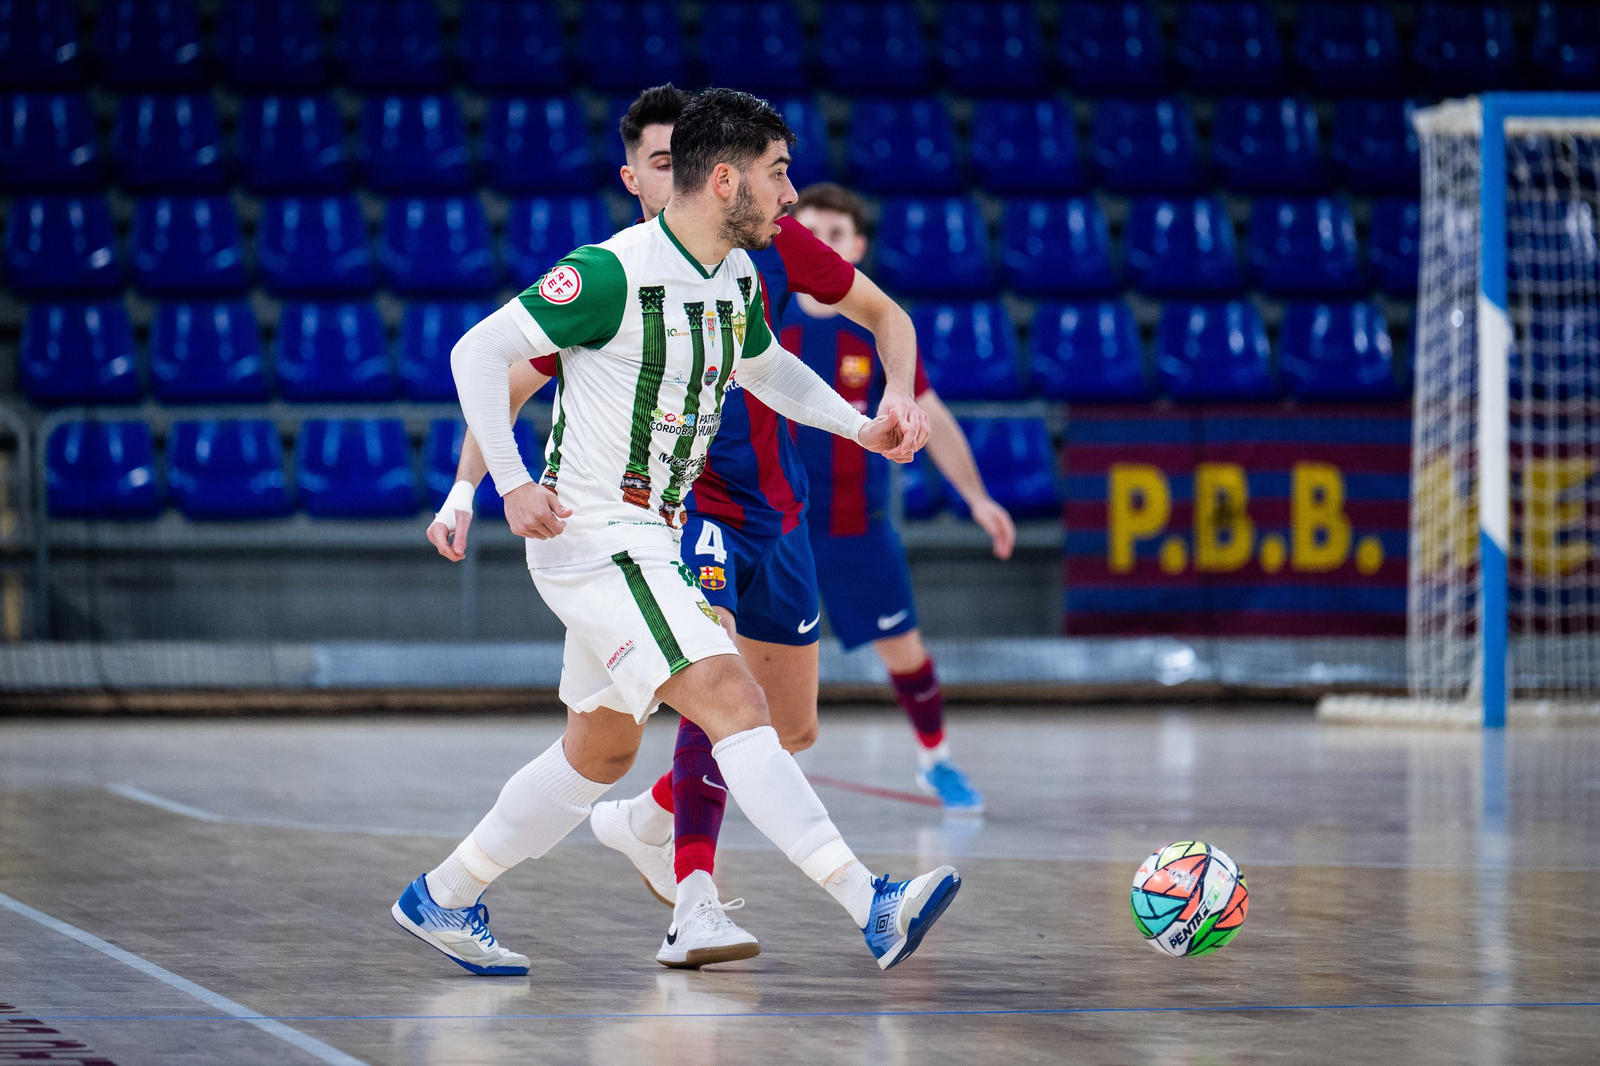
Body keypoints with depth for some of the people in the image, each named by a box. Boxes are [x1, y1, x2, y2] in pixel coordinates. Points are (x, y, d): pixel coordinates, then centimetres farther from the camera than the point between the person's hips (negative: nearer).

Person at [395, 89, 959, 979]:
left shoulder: (738, 280, 6)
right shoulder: (611, 273, -19)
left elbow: (766, 366, 26)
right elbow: (479, 352, -16)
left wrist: (861, 427, 12)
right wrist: (512, 485, -24)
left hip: (653, 540, 10)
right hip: (593, 534, -10)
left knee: (602, 751, 18)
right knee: (733, 700, -20)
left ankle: (442, 900, 32)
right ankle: (872, 907, -29)